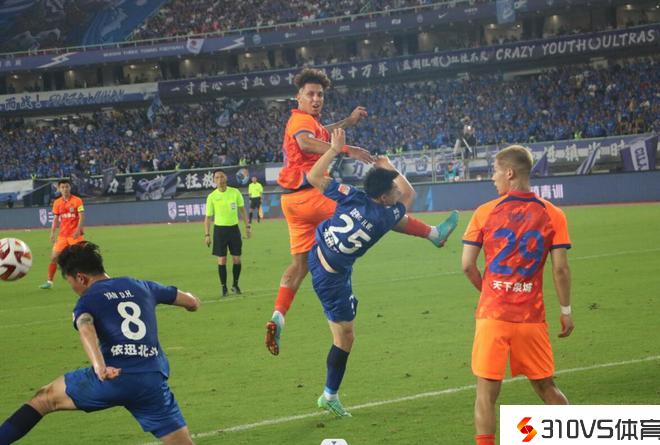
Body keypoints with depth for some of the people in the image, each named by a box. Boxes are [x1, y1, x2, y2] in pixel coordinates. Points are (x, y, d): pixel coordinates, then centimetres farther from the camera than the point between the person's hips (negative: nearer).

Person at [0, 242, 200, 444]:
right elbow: (193, 302, 29)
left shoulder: (88, 300, 8)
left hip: (114, 379, -3)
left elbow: (86, 329, -15)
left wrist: (99, 367, -33)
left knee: (44, 398, 18)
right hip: (153, 383, 3)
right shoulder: (142, 287, 20)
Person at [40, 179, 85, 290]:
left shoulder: (77, 201, -6)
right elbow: (55, 219, 12)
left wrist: (78, 230, -24)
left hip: (76, 234, -4)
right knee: (54, 257, 0)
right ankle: (49, 281, 7)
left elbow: (81, 217, -11)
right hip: (62, 235, 4)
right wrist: (52, 233, 2)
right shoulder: (57, 203, 7)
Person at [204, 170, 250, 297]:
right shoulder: (212, 197, -4)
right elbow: (208, 217, 0)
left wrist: (247, 226, 5)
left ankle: (235, 285, 20)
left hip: (234, 228, 2)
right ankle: (224, 287, 9)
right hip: (220, 229, -2)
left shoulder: (235, 192, 0)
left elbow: (242, 210, 10)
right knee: (222, 260, -2)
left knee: (237, 259, 3)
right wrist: (207, 235, -5)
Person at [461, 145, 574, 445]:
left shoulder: (484, 213, -1)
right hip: (532, 317, 2)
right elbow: (560, 269, -4)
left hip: (492, 316, -2)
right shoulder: (552, 215, 0)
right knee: (545, 387, 16)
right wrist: (566, 311, 6)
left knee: (486, 392, 1)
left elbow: (467, 266, -1)